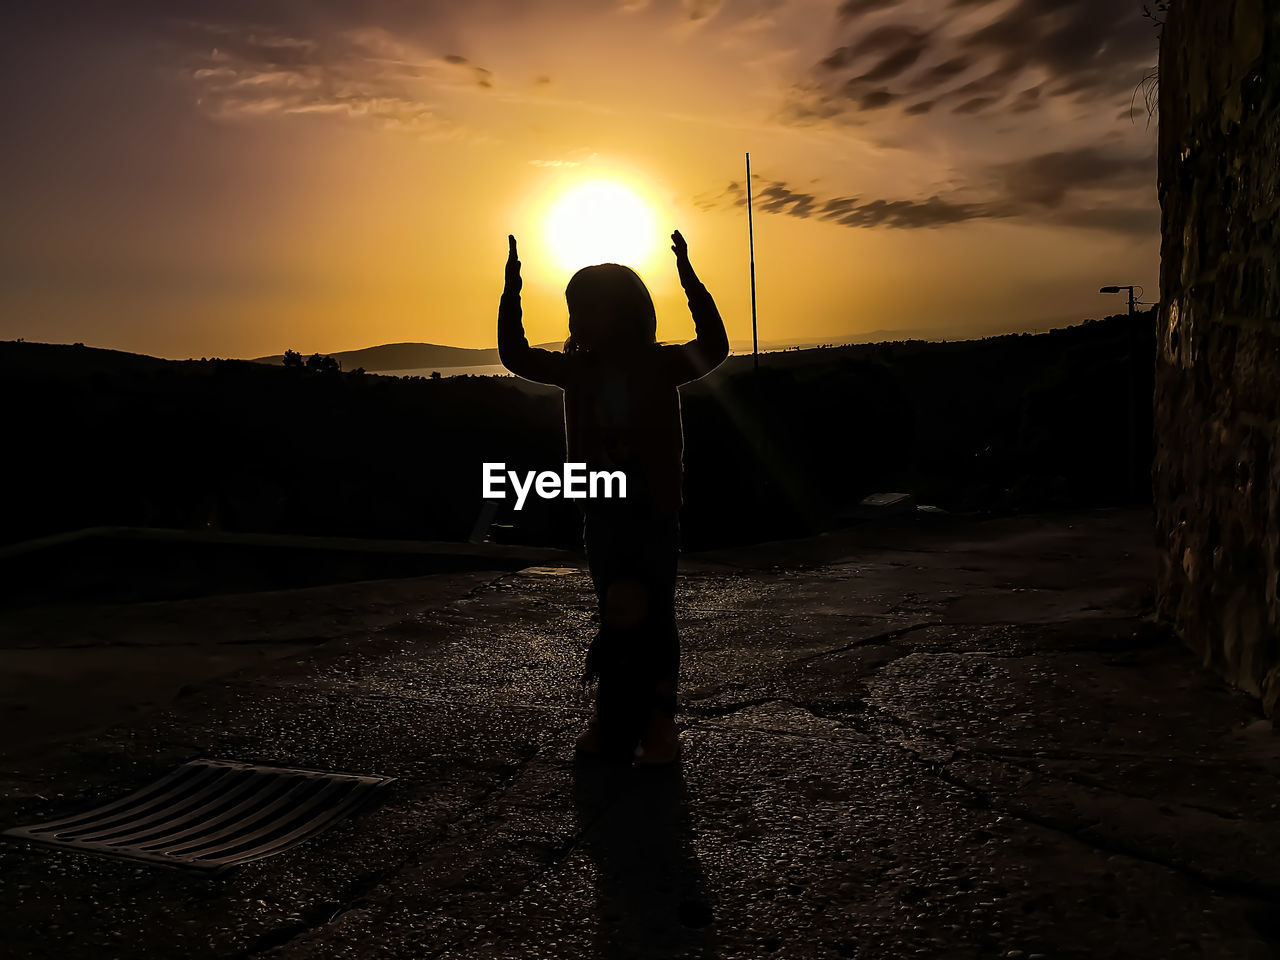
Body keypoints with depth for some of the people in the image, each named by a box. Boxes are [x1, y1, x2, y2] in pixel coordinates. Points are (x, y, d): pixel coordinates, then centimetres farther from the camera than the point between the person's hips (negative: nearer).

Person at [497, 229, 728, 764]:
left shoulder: (661, 364, -4)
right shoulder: (579, 369, 7)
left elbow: (713, 347, -13)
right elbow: (516, 356, 12)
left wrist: (690, 281, -18)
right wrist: (512, 292, 5)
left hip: (654, 514, -3)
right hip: (602, 515, 3)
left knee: (653, 616, -3)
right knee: (617, 616, 7)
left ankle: (659, 721, 5)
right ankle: (615, 722, 14)